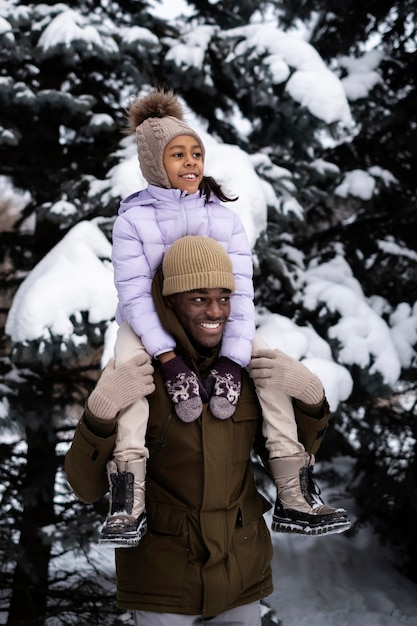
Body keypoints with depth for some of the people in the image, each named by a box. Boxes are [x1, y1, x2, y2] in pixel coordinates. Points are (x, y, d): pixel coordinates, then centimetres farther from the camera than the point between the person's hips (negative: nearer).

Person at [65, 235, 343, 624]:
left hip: (242, 577, 4)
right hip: (162, 579, -4)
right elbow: (87, 487, -16)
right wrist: (101, 410, -32)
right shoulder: (135, 373, -13)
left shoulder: (248, 369, -1)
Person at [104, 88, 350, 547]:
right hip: (148, 327, -3)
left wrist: (232, 358, -27)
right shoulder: (133, 218, -7)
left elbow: (240, 290, -10)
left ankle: (291, 500, -18)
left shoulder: (224, 217, 0)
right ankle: (130, 503, -41)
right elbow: (134, 293, -17)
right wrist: (170, 359, -31)